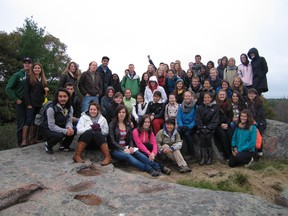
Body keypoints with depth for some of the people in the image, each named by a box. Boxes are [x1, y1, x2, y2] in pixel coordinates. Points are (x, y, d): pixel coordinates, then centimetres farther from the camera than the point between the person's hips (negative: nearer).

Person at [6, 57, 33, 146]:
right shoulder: (17, 75, -2)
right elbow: (9, 88, -4)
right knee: (21, 124, 2)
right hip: (21, 102, -3)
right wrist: (16, 99, -10)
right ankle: (21, 143, 11)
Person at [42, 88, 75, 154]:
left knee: (73, 130, -20)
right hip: (48, 130, -5)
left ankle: (65, 146, 7)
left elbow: (69, 121, -7)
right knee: (59, 135, -34)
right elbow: (51, 126, -25)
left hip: (60, 128, 6)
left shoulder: (70, 108, -7)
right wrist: (65, 131, -32)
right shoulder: (51, 109, -25)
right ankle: (48, 145, 1)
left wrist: (69, 128, -30)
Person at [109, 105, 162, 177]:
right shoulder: (112, 125, -4)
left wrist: (131, 147, -13)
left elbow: (130, 139, 9)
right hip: (116, 150, -3)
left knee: (137, 153, -28)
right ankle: (150, 169, -47)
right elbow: (112, 141, -9)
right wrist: (123, 149, -20)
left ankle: (157, 167, -41)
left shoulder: (128, 124, 10)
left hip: (126, 147, 4)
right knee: (128, 156, -33)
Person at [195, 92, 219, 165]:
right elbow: (197, 120, 1)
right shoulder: (200, 108, 7)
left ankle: (210, 157, -13)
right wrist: (202, 128, -13)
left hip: (210, 128, -1)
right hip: (201, 128, 1)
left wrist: (208, 128, -15)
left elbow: (215, 120, -2)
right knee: (202, 137, -24)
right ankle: (203, 157, -17)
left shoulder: (215, 108, 4)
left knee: (208, 137, -25)